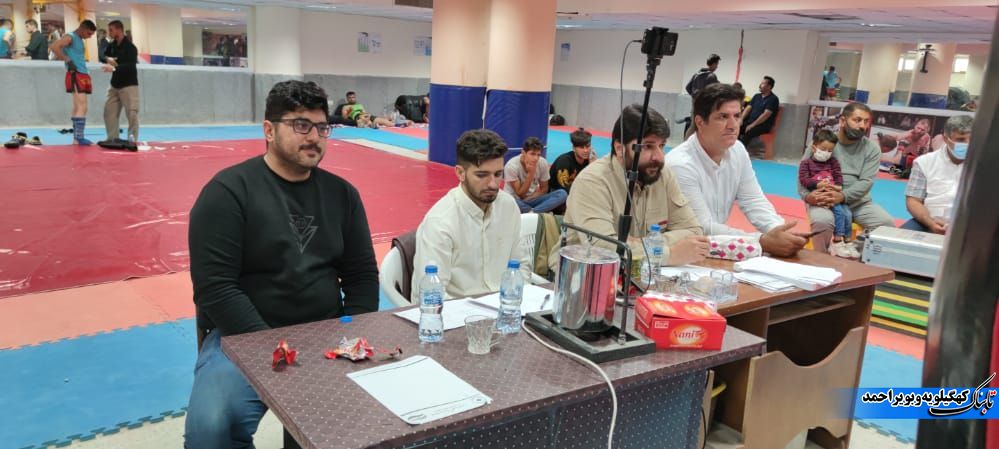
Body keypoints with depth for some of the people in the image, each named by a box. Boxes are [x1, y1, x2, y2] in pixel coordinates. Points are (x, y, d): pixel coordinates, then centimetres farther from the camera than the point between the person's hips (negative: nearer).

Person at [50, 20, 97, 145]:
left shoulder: (79, 40, 19)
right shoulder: (70, 37, -9)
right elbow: (53, 47, -23)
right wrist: (68, 61, -22)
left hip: (82, 75, 10)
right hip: (75, 75, -10)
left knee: (78, 108, 10)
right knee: (82, 107, -16)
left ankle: (77, 137, 13)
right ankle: (78, 138, -19)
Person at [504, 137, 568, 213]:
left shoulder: (543, 163, -11)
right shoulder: (512, 165, -21)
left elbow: (544, 188, 2)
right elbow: (520, 194, -18)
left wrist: (529, 198, -16)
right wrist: (530, 173, -28)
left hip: (533, 199, 4)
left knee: (562, 194, -19)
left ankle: (531, 213, -28)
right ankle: (541, 213, -20)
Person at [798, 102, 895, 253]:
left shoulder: (872, 148, 6)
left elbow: (866, 181, -6)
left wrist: (843, 196, -24)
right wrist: (807, 195, -22)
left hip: (857, 201, 3)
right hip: (823, 199, -3)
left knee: (887, 224, -19)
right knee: (822, 221, -35)